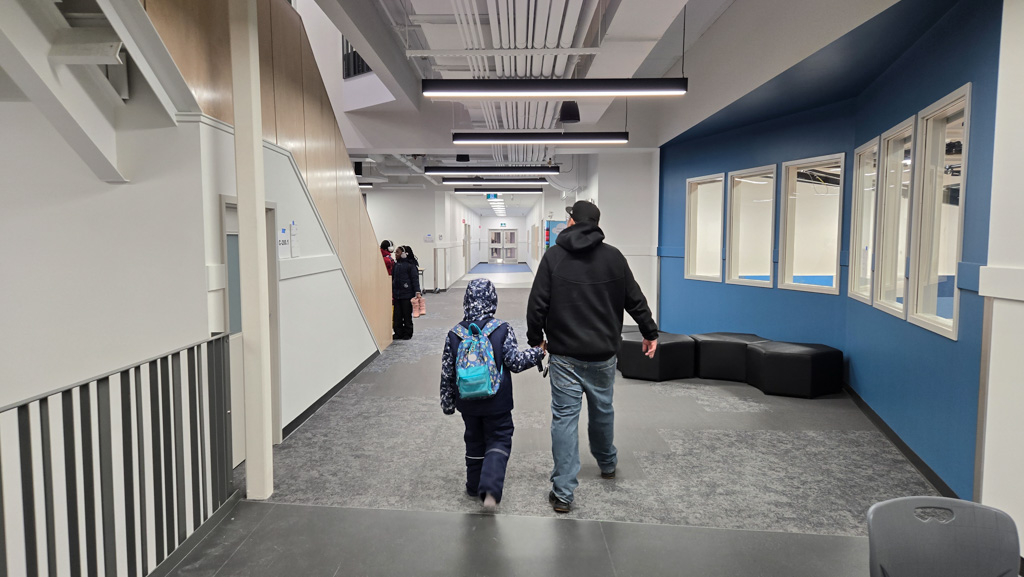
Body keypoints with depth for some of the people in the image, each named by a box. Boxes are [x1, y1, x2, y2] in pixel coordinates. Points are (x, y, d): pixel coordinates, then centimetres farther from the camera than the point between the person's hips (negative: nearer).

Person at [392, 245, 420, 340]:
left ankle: (407, 333, 12)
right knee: (397, 315, 6)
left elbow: (415, 278, -8)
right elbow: (392, 278, 18)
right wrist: (391, 291, 15)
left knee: (407, 315, 2)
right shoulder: (395, 265, 12)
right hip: (396, 294, 5)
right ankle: (398, 333, 15)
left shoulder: (410, 265, -5)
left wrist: (417, 291, -14)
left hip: (407, 294, -5)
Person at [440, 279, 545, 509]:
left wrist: (447, 402, 11)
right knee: (499, 441, 8)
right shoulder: (502, 329, -14)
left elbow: (447, 372, 0)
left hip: (468, 403, 3)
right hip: (497, 403, -3)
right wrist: (539, 352, 4)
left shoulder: (455, 334, -5)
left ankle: (475, 485, 32)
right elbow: (515, 362, -12)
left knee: (474, 442, 21)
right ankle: (490, 488, -11)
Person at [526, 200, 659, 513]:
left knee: (564, 417, 0)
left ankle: (562, 492, 0)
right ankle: (607, 464, 44)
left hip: (565, 353, -2)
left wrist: (535, 338, 6)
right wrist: (650, 332, 18)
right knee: (602, 410, 22)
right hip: (603, 353, 3)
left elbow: (537, 304, -7)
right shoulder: (614, 256, 1)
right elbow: (635, 299, 6)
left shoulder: (553, 256, -5)